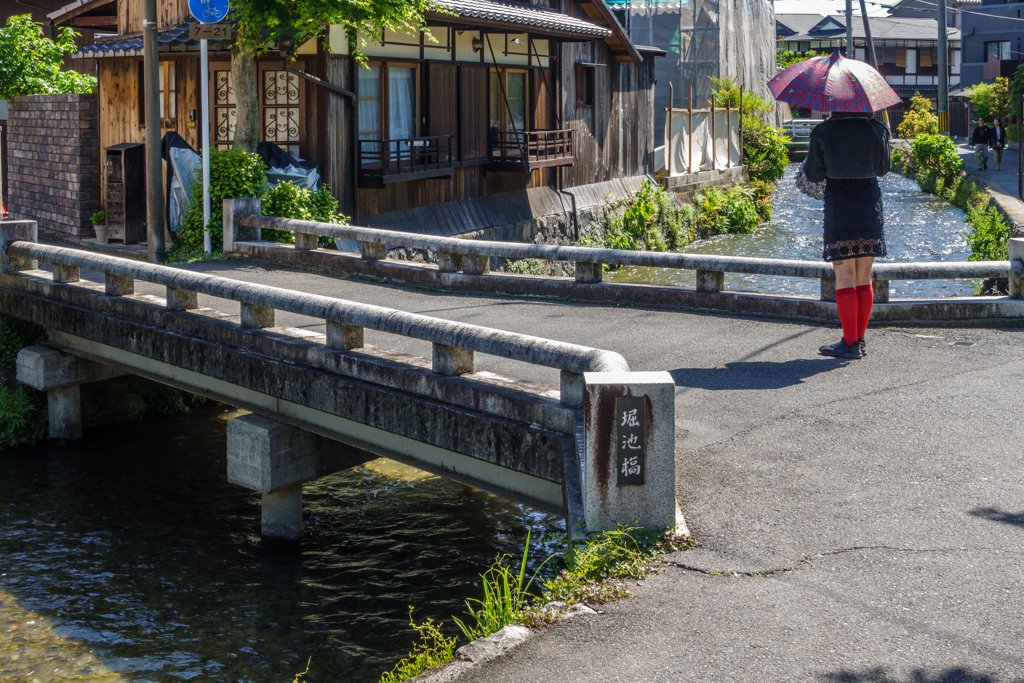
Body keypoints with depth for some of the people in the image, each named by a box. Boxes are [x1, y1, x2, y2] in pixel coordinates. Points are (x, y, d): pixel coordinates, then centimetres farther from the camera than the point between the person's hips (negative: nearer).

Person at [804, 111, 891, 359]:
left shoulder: (823, 132, -7)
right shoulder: (876, 130, 0)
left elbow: (813, 174, -1)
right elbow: (883, 168, 12)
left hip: (838, 204, -3)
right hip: (870, 202, 3)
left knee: (844, 278, 1)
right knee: (864, 278, 10)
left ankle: (850, 343, 0)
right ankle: (860, 340, 15)